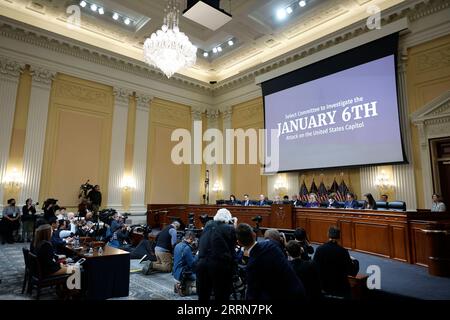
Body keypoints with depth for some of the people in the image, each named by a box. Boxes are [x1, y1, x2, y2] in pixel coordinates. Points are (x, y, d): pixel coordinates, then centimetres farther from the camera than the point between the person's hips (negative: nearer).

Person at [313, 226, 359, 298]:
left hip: (324, 285, 2)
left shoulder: (320, 249, -12)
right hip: (340, 287, -2)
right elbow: (352, 272, -11)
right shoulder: (343, 251, -18)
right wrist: (355, 262, 8)